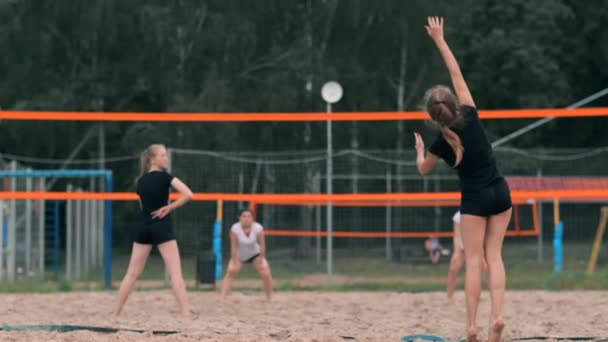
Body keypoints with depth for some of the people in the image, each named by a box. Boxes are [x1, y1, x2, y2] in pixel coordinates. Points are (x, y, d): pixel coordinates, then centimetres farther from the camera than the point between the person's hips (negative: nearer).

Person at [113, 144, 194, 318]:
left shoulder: (141, 181, 11)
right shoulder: (164, 176, -6)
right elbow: (188, 194, -18)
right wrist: (169, 208, -9)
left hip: (144, 227, 5)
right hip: (161, 226, -5)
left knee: (133, 272, 9)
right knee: (175, 272, -5)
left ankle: (116, 313, 8)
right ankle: (186, 313, -14)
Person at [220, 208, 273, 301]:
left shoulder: (258, 228, -25)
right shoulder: (235, 229, -28)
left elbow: (262, 245, -18)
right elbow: (234, 247, -24)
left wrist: (261, 259, -16)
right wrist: (235, 262, -23)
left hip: (255, 254, 1)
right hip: (239, 256, -1)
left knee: (266, 273, -13)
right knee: (231, 271, -19)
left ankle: (270, 298, 3)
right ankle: (222, 298, -17)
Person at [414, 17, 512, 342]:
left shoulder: (443, 142, -11)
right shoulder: (471, 116, -6)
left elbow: (423, 169, 9)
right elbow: (456, 74, 3)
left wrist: (419, 148, 28)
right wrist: (440, 40, 9)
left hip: (475, 198, -4)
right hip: (501, 193, 4)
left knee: (473, 261, -1)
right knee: (494, 256, 4)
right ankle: (497, 316, -11)